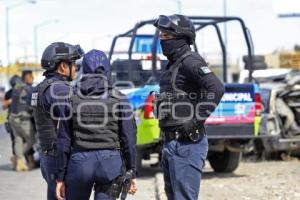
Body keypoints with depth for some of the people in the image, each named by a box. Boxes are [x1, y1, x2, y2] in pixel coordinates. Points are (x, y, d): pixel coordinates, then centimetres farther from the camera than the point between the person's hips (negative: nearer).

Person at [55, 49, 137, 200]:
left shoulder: (72, 98, 0)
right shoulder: (119, 99, -2)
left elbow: (64, 141, 0)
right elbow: (129, 139, -4)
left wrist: (60, 177, 5)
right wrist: (131, 174, 4)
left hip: (80, 163, 0)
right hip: (111, 163, 0)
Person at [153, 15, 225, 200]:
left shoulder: (190, 61, -13)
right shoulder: (173, 64, 18)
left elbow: (217, 88, -26)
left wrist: (196, 121, -23)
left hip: (187, 143, -10)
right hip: (171, 143, 10)